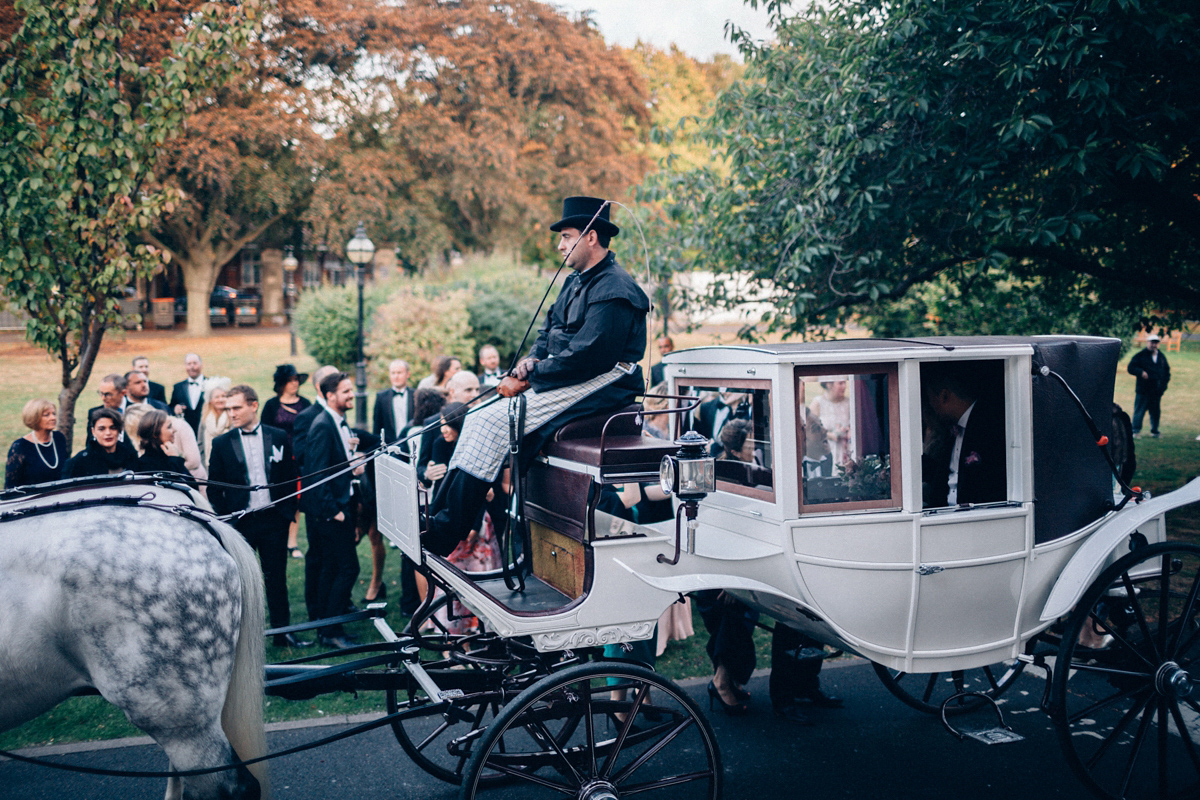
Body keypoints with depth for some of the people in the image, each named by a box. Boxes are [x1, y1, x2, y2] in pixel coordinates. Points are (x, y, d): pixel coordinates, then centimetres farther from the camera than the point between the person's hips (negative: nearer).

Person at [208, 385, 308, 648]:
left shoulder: (279, 437, 2)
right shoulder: (221, 443, 1)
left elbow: (291, 477, 7)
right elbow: (214, 488, 5)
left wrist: (288, 510, 1)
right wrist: (226, 517, -3)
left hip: (274, 520, 1)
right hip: (239, 523, -1)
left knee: (277, 577, 9)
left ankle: (282, 631, 19)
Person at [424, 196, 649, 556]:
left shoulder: (613, 291, -16)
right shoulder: (576, 281, 17)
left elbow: (584, 358, -23)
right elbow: (550, 330, 22)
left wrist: (529, 379, -16)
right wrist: (531, 361, 0)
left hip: (597, 387, -10)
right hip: (567, 380, 10)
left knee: (494, 423, -20)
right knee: (478, 418, -2)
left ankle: (439, 540, -16)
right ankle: (435, 520, -6)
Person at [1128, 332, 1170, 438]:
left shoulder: (1161, 356, 14)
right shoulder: (1140, 355, 0)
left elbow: (1167, 370, 23)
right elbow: (1131, 368, -5)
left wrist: (1164, 383, 9)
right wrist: (1141, 372, -21)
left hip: (1157, 390, 5)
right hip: (1143, 390, -4)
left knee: (1156, 412, 9)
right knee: (1139, 411, -4)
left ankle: (1154, 431, 20)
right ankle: (1136, 431, 1)